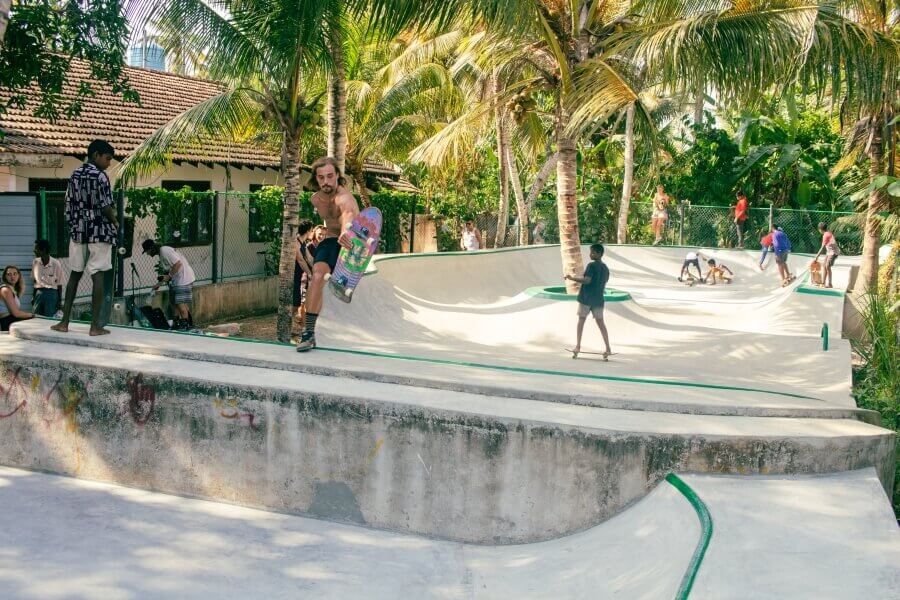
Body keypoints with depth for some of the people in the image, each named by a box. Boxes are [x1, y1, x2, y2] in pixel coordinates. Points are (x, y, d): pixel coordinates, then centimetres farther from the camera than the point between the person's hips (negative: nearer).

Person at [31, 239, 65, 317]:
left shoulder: (56, 264, -10)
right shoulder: (35, 262, 3)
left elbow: (59, 284, -3)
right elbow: (35, 281, 12)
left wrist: (59, 301, -2)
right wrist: (34, 297, 12)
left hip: (51, 293, -4)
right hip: (39, 293, 4)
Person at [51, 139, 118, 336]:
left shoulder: (75, 175, 12)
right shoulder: (100, 175, -10)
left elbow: (69, 206, 12)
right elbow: (105, 206, -15)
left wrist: (73, 227, 19)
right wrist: (115, 222, 2)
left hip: (78, 231, 7)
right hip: (99, 231, -7)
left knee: (74, 275, 13)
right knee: (97, 276, -5)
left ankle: (64, 322, 13)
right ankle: (95, 325, -5)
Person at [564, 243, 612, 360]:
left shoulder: (592, 265, -11)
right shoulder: (606, 268, 11)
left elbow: (587, 280, -20)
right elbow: (604, 285, 16)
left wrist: (572, 278, -15)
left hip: (586, 298, -6)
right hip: (598, 299, 6)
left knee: (581, 320, 5)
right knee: (600, 322, 8)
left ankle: (578, 346, 3)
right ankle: (608, 348, 3)